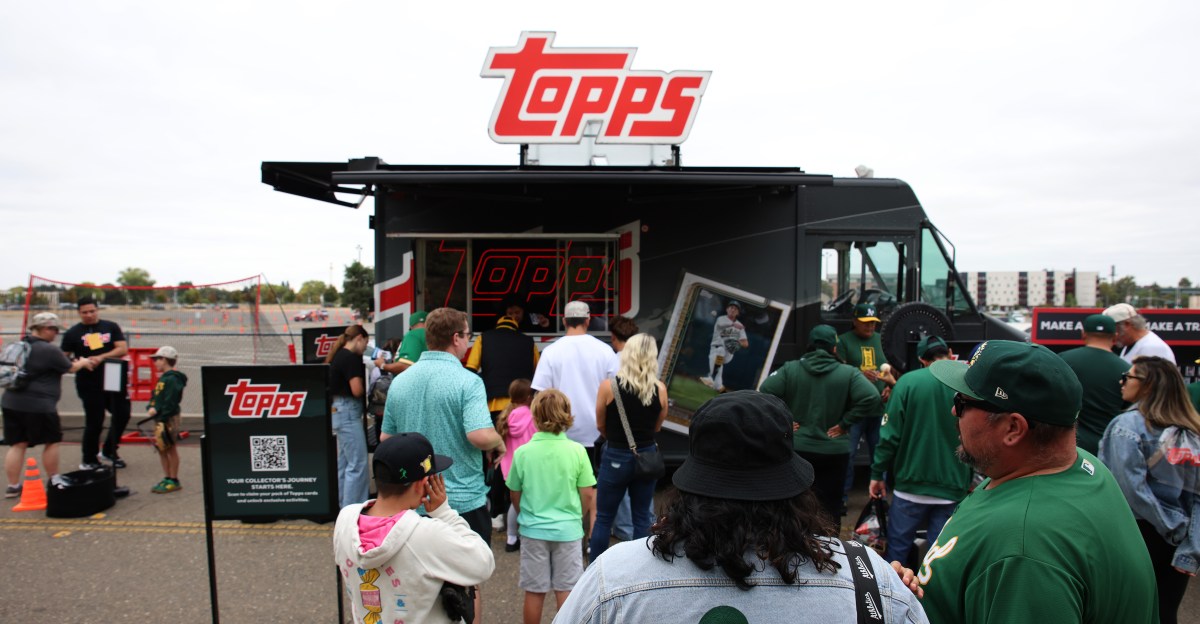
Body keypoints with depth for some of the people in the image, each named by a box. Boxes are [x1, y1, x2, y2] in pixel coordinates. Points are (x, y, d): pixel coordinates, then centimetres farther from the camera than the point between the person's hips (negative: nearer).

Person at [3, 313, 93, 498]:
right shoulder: (49, 350, -15)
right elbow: (70, 368, -1)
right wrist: (83, 363, 20)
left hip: (11, 402, 7)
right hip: (38, 405, -7)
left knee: (17, 444, 11)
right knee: (51, 441, 10)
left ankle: (13, 486, 14)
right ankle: (54, 481, 21)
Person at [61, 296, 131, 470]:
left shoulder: (111, 327, 5)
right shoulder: (72, 333, 2)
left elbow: (123, 349, -4)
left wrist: (101, 358, -18)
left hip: (114, 380, 3)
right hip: (89, 384, -3)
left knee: (122, 415, 8)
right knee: (94, 421, 0)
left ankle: (109, 452, 29)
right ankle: (88, 460, 17)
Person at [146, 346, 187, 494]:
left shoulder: (171, 379, -16)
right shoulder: (163, 378, 15)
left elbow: (170, 402, -22)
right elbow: (156, 398, 19)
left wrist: (157, 410, -22)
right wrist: (151, 408, 3)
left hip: (168, 419, -10)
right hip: (160, 419, 10)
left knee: (170, 448, -2)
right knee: (162, 448, 14)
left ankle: (173, 481, 5)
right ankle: (167, 478, 24)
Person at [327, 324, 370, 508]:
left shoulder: (338, 356, 13)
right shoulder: (351, 358, -15)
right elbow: (357, 390, -20)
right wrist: (368, 388, 1)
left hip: (339, 410, 10)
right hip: (349, 412, -10)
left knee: (345, 462, 17)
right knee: (357, 464, -6)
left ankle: (344, 505, 26)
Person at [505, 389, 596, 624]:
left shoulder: (522, 452, -11)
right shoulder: (577, 451, -12)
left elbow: (515, 495, 0)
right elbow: (588, 495, -6)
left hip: (532, 530, 0)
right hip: (568, 530, 0)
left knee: (534, 591, 13)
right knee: (566, 590, 13)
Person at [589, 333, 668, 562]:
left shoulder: (608, 387, -13)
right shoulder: (660, 389, -7)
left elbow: (600, 426, -1)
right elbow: (657, 426, 6)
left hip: (616, 457, -2)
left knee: (603, 518, 11)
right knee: (642, 518, 14)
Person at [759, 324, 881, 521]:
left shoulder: (790, 369, -3)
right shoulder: (848, 373, -4)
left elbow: (765, 392, -12)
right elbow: (871, 398, -15)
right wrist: (845, 423, -8)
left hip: (796, 449, 1)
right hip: (834, 452, -1)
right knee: (829, 505, 11)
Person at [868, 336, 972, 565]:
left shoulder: (908, 381, -8)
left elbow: (890, 434, -9)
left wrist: (877, 473, -1)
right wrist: (970, 479, 13)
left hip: (911, 486, -1)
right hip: (953, 488, 2)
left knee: (897, 548, 12)